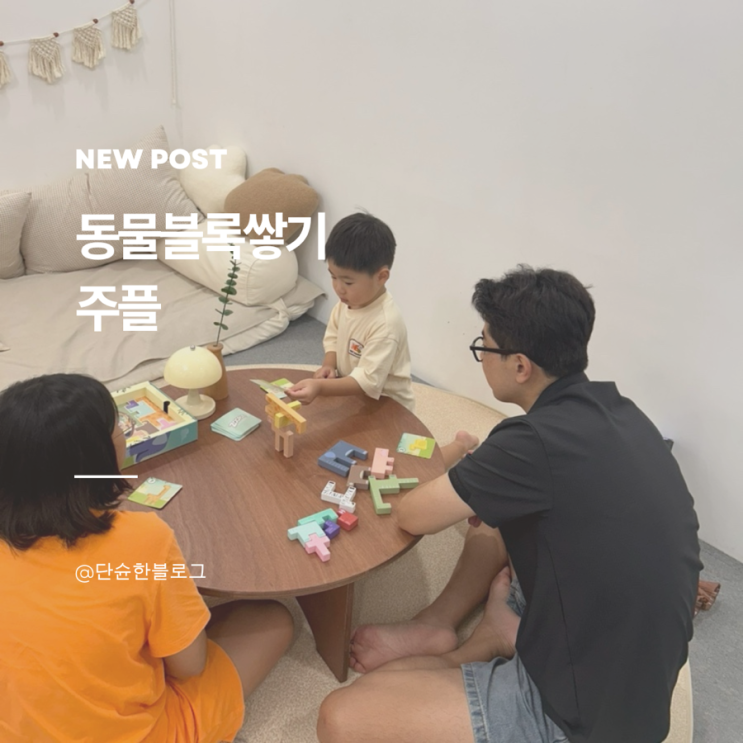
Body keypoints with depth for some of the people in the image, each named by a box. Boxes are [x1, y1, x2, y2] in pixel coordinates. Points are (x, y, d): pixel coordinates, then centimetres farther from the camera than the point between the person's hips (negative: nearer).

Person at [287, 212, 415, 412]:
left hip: (385, 408, -6)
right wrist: (329, 365, -9)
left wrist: (320, 386, -43)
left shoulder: (386, 324, -29)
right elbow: (333, 336, 10)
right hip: (351, 396, 6)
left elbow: (368, 382, -31)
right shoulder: (346, 302, -7)